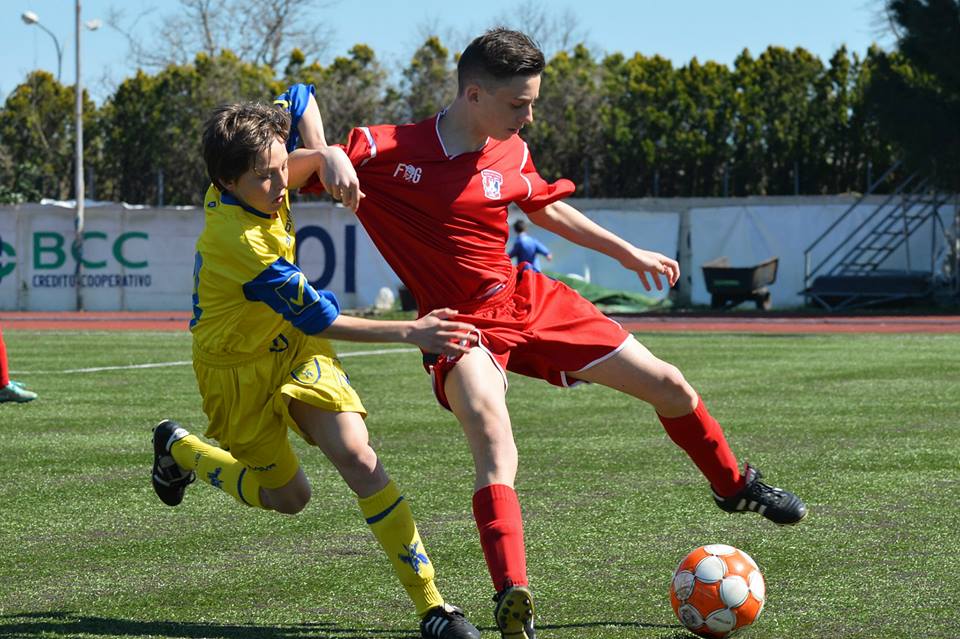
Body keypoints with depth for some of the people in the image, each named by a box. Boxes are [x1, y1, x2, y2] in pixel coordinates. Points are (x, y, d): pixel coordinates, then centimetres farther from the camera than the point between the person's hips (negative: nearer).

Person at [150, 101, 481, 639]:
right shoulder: (238, 241, -34)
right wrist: (409, 332, -33)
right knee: (289, 497, 11)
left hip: (296, 347, 5)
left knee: (357, 457, -16)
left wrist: (327, 155, -20)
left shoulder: (255, 184, -13)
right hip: (242, 368, -5)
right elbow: (320, 320, -30)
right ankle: (177, 448, 38)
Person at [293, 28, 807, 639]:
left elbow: (547, 208, 20)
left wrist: (629, 253, 25)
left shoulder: (511, 155, 0)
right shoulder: (384, 150, -16)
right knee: (495, 450, -33)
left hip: (530, 301, 6)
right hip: (462, 326, -5)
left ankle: (736, 486, 37)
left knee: (669, 385, 10)